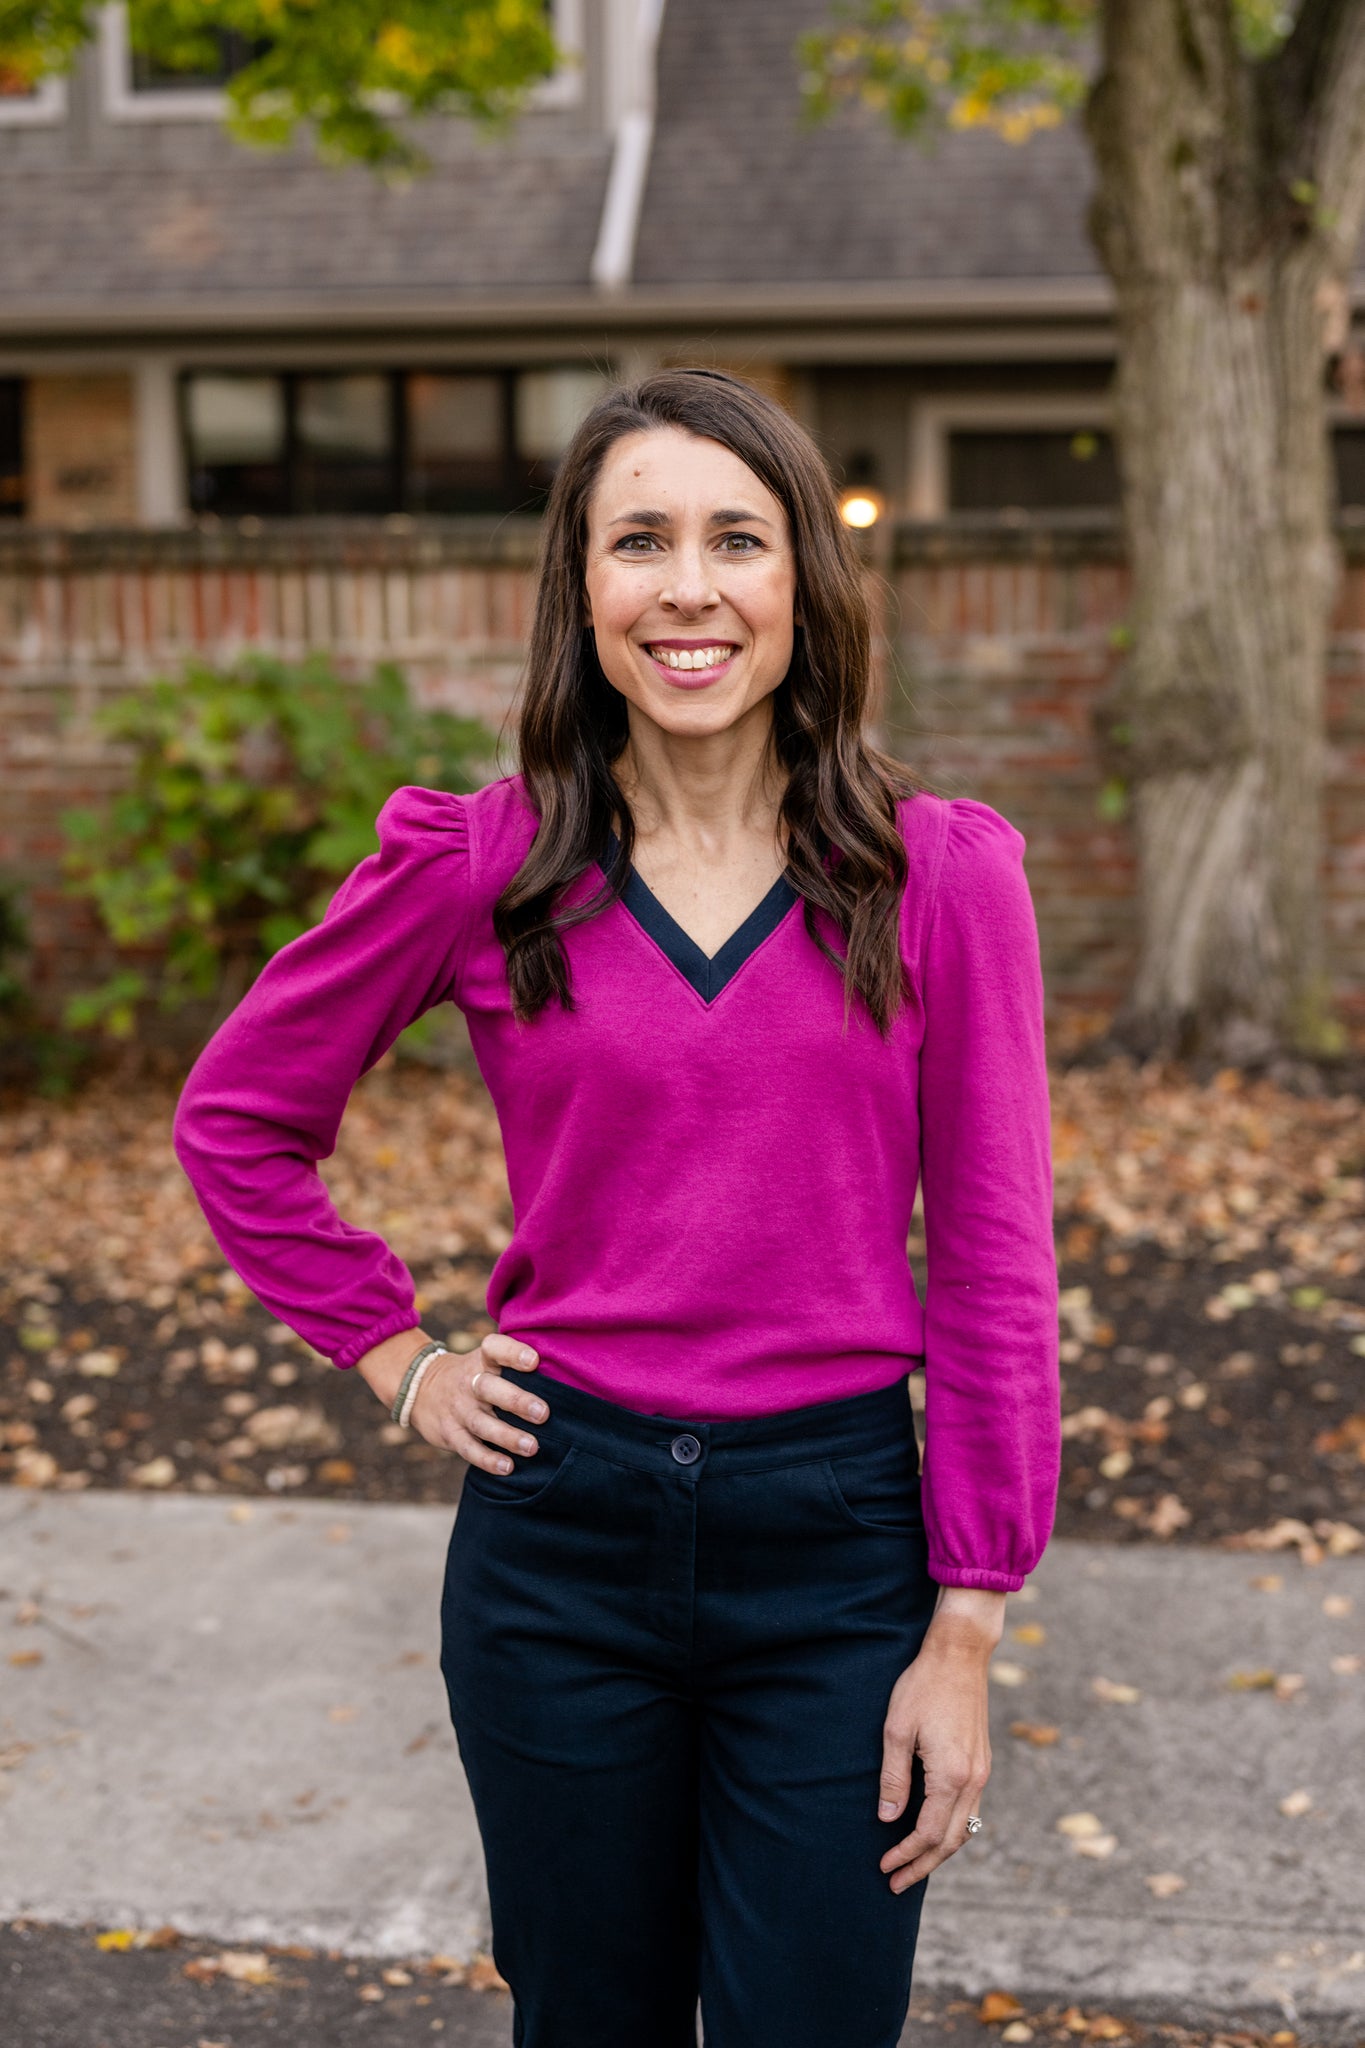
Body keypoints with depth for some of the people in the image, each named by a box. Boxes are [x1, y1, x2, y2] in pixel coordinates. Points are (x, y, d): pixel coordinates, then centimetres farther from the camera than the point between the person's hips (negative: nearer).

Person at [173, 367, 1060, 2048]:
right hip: (560, 1525, 1)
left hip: (832, 1537, -1)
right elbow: (236, 1116, 10)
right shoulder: (476, 864, -4)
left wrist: (967, 1631, -4)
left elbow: (991, 1264, -3)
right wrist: (394, 1358, 4)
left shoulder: (940, 872, -5)